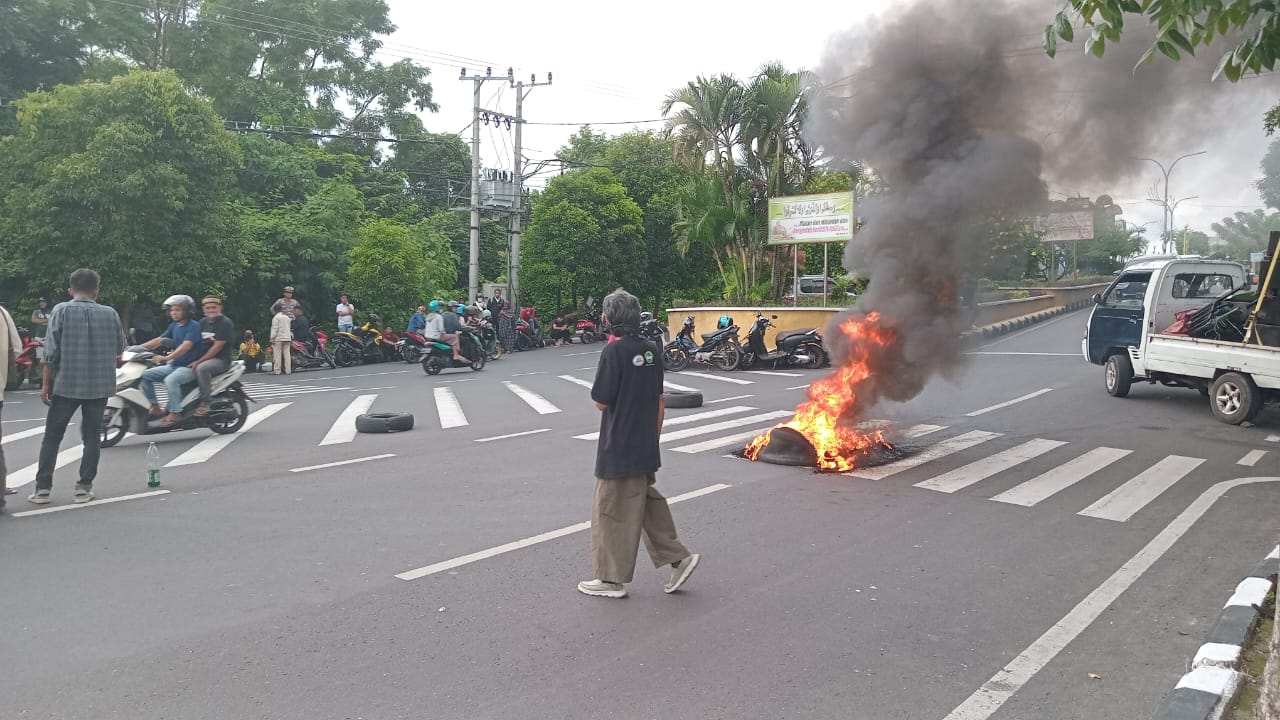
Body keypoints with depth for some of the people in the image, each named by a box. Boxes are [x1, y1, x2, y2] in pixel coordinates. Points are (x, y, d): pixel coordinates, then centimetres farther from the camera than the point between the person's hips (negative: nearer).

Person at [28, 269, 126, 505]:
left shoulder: (61, 311, -5)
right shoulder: (110, 314, 0)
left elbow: (51, 351, -8)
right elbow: (120, 348, 10)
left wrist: (46, 384, -2)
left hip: (66, 384, -1)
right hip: (100, 386, 1)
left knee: (52, 436, 9)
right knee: (92, 437, 9)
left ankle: (43, 488, 9)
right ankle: (84, 487, 9)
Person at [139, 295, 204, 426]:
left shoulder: (194, 326, -12)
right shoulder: (174, 325, 13)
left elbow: (186, 345, -27)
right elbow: (158, 340, 12)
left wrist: (167, 358, -39)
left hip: (189, 367, -9)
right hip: (174, 365, 9)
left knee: (170, 380, -35)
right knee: (145, 375, -1)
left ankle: (175, 413, -25)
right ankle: (155, 407, 3)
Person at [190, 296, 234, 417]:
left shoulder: (225, 323, -10)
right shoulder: (203, 322, 14)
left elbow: (217, 347, -17)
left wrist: (199, 361, -20)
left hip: (221, 359, -8)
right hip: (204, 358, 8)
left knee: (202, 368, -35)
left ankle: (205, 403, -29)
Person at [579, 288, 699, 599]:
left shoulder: (614, 352, -17)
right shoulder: (650, 352, 5)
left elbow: (600, 402, -14)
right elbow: (659, 403, 11)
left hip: (618, 448, -7)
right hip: (645, 448, 8)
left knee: (612, 511, 4)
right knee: (646, 501, 21)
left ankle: (611, 579, 13)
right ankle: (678, 557, 19)